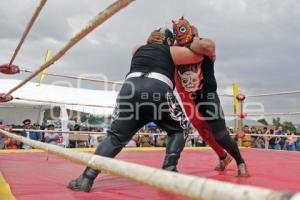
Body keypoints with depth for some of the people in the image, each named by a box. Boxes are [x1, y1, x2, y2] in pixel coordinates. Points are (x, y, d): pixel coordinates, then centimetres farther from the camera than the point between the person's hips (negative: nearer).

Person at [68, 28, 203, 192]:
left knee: (116, 136, 8)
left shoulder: (138, 49, 32)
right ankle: (169, 171, 4)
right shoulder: (172, 51, 22)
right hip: (158, 90, -3)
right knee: (178, 129, 19)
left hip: (130, 89, 3)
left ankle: (86, 178, -2)